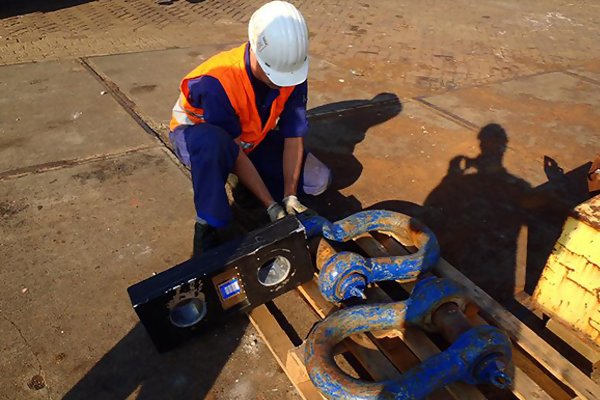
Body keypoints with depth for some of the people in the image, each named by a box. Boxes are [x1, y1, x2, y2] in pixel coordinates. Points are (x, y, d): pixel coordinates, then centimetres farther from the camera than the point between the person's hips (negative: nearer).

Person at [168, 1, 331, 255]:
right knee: (212, 141, -45)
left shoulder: (293, 74, -21)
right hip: (198, 135, -4)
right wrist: (271, 205, -30)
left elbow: (293, 137, -17)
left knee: (317, 180, -11)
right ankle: (208, 224, -25)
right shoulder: (217, 81, -37)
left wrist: (289, 196, -23)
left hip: (252, 137, 5)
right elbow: (234, 152, -31)